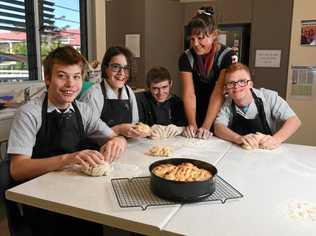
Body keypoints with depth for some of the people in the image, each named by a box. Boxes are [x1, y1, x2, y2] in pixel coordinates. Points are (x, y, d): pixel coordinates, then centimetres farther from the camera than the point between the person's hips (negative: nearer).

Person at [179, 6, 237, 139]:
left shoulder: (227, 56, -17)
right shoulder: (186, 57, -9)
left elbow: (218, 93, -24)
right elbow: (189, 94, -15)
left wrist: (206, 126, -30)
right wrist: (192, 124, -27)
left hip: (220, 117, -2)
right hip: (198, 114, 2)